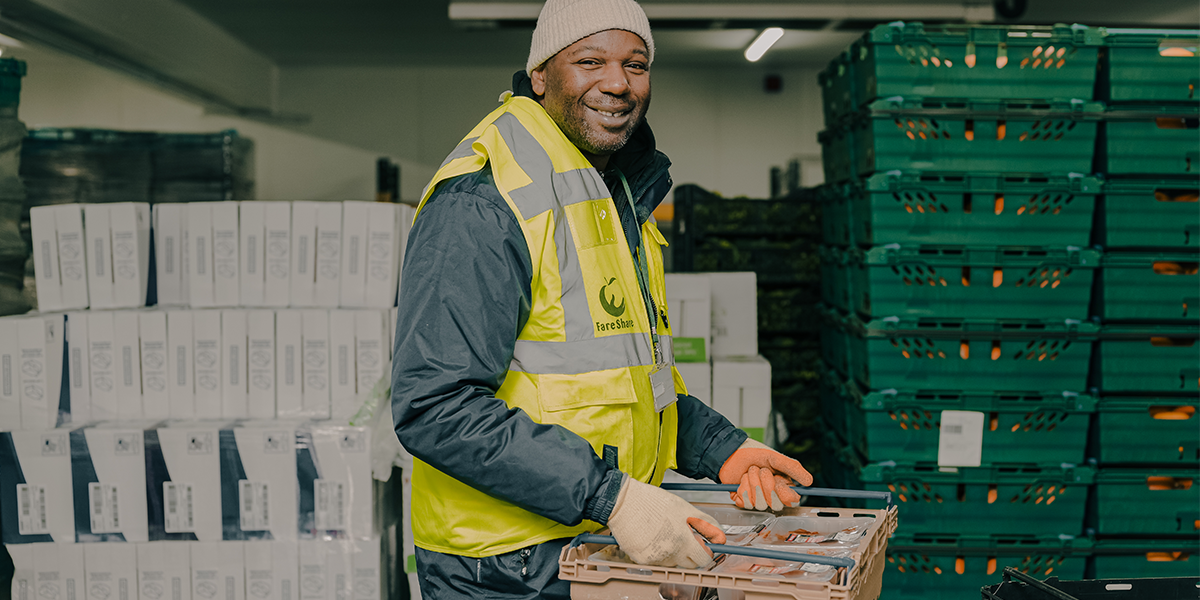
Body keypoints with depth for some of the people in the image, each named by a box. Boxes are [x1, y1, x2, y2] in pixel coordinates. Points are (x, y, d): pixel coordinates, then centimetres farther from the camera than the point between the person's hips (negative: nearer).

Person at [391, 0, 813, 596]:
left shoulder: (617, 195, 13)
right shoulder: (481, 201, -18)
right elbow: (435, 405, -26)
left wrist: (720, 448, 9)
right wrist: (609, 496, -30)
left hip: (611, 544, 9)